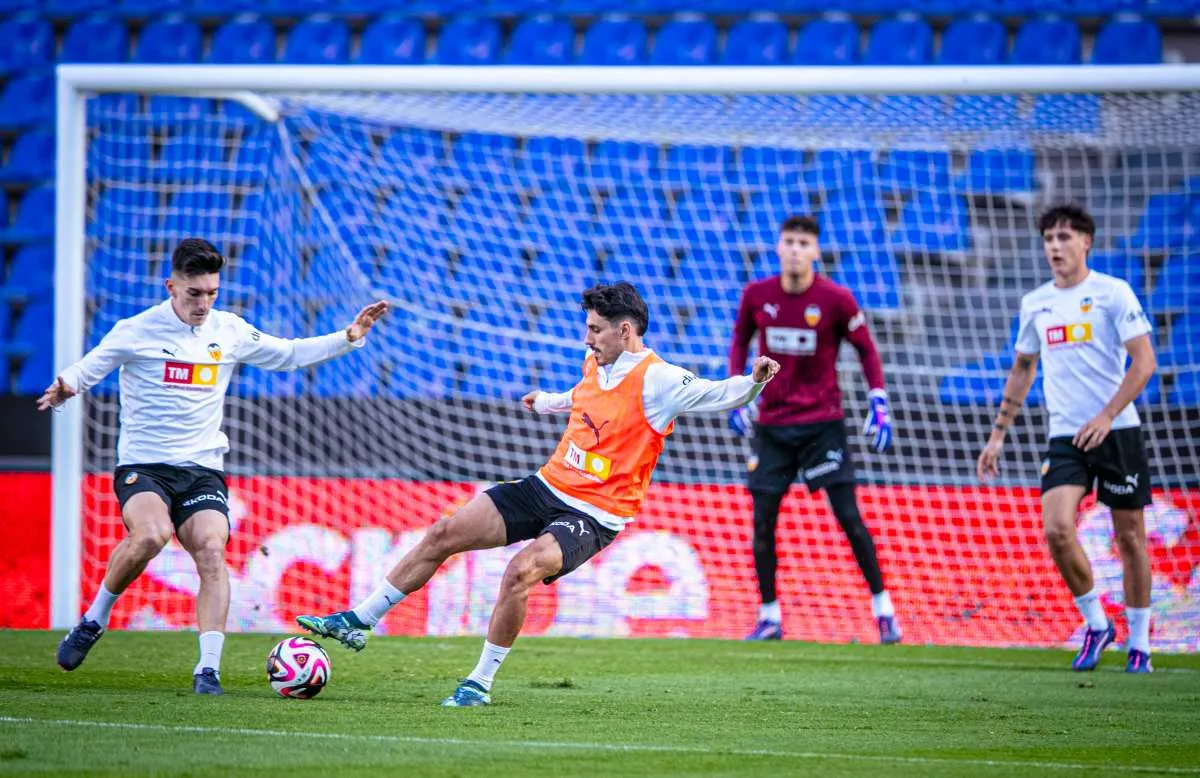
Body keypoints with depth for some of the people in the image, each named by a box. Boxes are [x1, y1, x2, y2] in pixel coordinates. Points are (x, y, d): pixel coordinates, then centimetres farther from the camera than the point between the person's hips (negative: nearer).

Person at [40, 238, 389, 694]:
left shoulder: (230, 332, 9)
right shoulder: (137, 331, -3)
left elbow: (289, 355, 21)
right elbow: (87, 369, 0)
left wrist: (349, 337, 11)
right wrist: (64, 388, -23)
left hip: (202, 469, 3)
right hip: (143, 465, -3)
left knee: (211, 551, -23)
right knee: (151, 535, -32)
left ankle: (208, 668, -22)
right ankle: (93, 621, -9)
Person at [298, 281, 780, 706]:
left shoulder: (655, 381, -16)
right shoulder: (596, 363, 7)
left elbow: (714, 395, -23)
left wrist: (753, 382, -43)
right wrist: (548, 402, 47)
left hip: (594, 514, -8)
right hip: (548, 486, 8)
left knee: (520, 571, -31)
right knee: (443, 535, 1)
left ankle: (482, 683, -13)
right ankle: (359, 622, 12)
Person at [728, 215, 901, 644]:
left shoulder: (836, 299, -10)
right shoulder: (756, 295, -3)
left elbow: (867, 350, 2)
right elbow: (739, 342, 14)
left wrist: (879, 405, -5)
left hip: (822, 422, -3)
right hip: (771, 423, 3)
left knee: (848, 515, -9)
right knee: (763, 520, 0)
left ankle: (883, 609, 0)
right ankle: (769, 617, 12)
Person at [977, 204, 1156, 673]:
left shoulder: (1112, 293, -4)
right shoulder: (1035, 304, 11)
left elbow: (1144, 362, -9)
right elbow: (1022, 371, 23)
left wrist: (1106, 415, -18)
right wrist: (998, 435, 19)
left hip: (1116, 432, -3)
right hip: (1064, 438, 4)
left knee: (1129, 536, 2)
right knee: (1057, 530, -15)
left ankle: (1139, 643, 15)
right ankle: (1095, 624, 3)